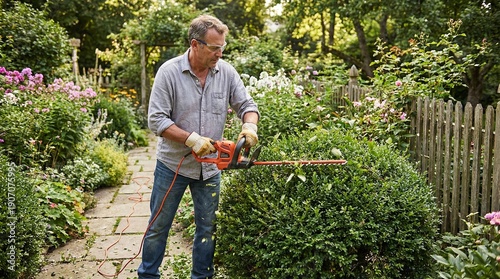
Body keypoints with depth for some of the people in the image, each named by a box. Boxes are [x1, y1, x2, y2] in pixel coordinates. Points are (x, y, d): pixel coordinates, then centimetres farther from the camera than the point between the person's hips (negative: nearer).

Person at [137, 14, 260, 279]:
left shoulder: (226, 71, -5)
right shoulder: (169, 72, -14)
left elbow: (247, 105, 0)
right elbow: (156, 119, -16)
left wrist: (249, 126, -22)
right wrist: (191, 139, -25)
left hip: (209, 166, 3)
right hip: (173, 164, -3)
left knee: (208, 228, 14)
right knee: (158, 226, 12)